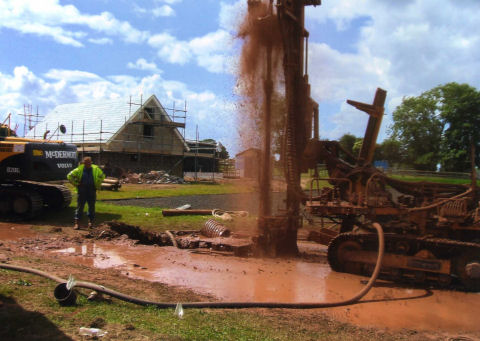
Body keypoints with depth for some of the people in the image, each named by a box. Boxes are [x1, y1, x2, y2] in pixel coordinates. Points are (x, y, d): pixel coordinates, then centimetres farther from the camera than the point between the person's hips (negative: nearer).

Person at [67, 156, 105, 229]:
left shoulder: (96, 169, 2)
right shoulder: (79, 169, -4)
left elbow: (102, 176, 19)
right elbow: (69, 176, 3)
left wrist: (98, 185, 10)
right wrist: (76, 184, -1)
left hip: (92, 191, 2)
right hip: (82, 191, -2)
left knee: (91, 207, 8)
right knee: (79, 207, -1)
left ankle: (90, 222, 21)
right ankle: (77, 223, 0)